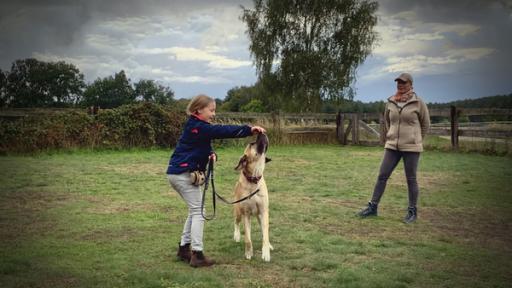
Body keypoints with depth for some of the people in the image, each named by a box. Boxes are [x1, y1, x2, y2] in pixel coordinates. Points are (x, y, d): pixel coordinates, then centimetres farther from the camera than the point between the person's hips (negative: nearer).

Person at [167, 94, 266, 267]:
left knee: (194, 211, 18)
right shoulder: (197, 127, -16)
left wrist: (211, 154, -8)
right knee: (198, 212, -5)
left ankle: (184, 248, 24)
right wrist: (249, 130, -32)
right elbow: (222, 131, -27)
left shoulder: (196, 127, 16)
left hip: (177, 173, 10)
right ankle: (197, 255, -4)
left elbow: (203, 147, 16)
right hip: (184, 174, -10)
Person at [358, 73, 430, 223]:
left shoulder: (418, 102, -7)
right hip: (392, 146, 4)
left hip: (411, 147, -4)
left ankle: (412, 211, 15)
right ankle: (373, 207, 9)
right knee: (382, 175, 2)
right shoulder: (391, 102, 4)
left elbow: (425, 124, 5)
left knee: (411, 179, 3)